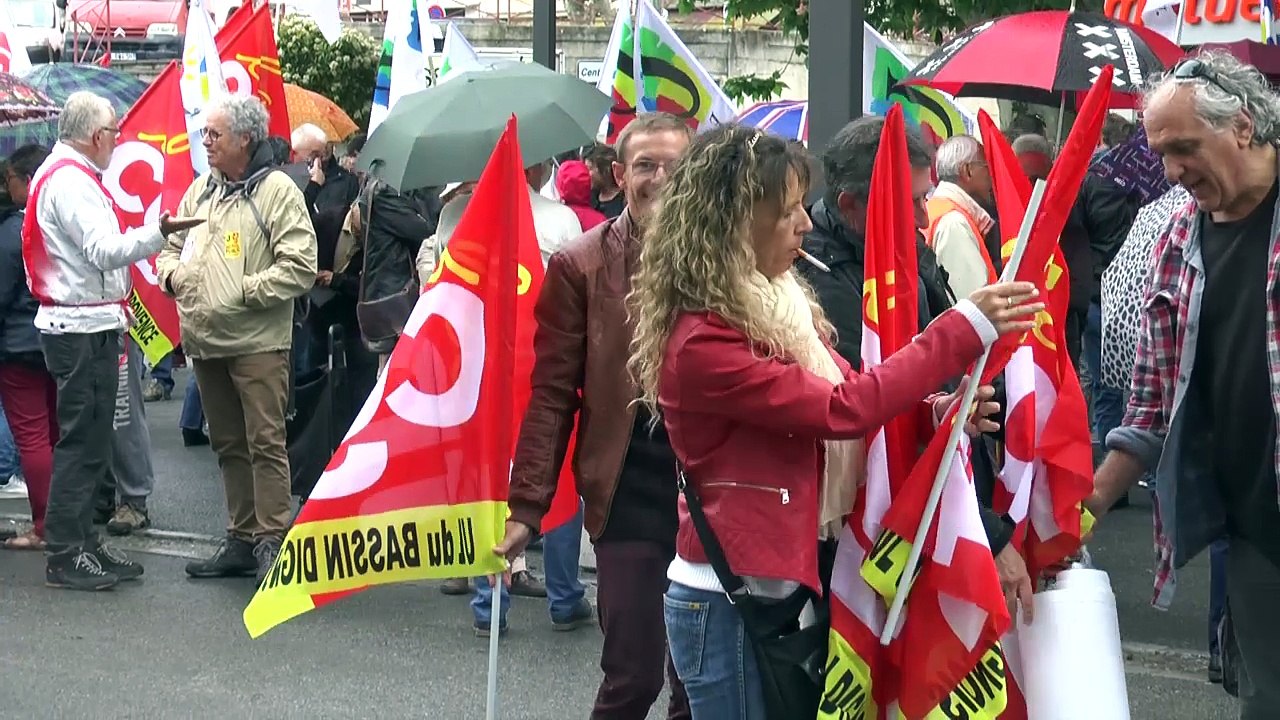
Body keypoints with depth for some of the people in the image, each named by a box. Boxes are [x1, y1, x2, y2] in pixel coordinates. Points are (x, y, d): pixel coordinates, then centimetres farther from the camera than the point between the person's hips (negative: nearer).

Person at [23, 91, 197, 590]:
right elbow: (105, 251, -26)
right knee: (82, 442, -8)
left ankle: (81, 543, 21)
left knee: (89, 441, 15)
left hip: (89, 326, 11)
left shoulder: (68, 177, 17)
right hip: (81, 329, -11)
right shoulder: (70, 182, -15)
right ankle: (65, 556, -4)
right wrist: (158, 231, -33)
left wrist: (115, 313, 23)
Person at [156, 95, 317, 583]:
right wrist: (172, 272, 2)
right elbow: (172, 246, 24)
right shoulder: (201, 190, 14)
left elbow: (300, 267, -14)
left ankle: (272, 539, -3)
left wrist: (242, 292, -16)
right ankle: (241, 539, 21)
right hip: (206, 341, 7)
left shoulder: (276, 191, -7)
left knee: (266, 442, -7)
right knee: (229, 444, 13)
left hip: (257, 342, -7)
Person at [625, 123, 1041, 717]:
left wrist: (936, 411, -13)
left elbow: (848, 396, 7)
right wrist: (966, 328, -22)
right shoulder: (699, 343, -21)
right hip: (728, 605, -9)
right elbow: (843, 408, -24)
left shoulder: (774, 307, 7)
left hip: (781, 588, 9)